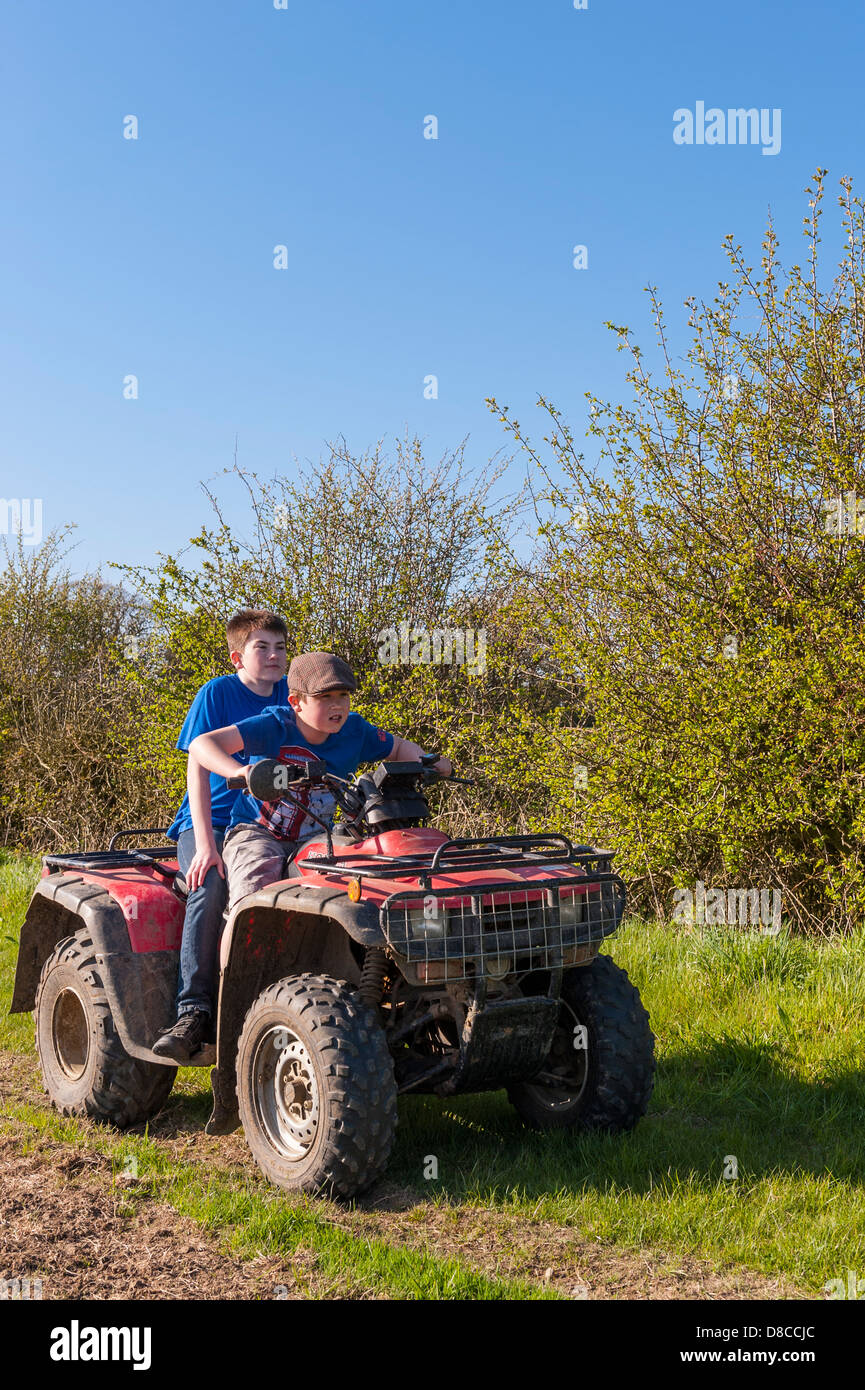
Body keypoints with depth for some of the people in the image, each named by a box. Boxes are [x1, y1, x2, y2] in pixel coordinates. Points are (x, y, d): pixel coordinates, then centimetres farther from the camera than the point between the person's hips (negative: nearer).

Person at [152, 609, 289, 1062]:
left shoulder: (291, 694, 8)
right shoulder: (217, 694, -5)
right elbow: (198, 768, -12)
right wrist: (205, 845, -23)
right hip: (210, 822, -3)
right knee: (210, 885, -34)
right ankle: (194, 1012, -30)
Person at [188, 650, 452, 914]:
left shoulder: (354, 731, -2)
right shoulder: (274, 726, -18)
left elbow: (398, 747, 18)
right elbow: (202, 744, -25)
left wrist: (426, 763, -5)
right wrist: (237, 771, -46)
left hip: (315, 840, 4)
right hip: (257, 832, -4)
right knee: (256, 883, -34)